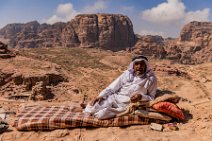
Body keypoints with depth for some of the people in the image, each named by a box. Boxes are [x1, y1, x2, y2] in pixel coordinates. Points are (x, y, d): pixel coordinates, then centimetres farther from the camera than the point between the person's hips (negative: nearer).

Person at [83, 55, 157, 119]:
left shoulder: (151, 78, -2)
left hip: (127, 104, -3)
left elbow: (151, 98, 1)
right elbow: (112, 87, 5)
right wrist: (101, 96, -8)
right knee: (91, 109, -15)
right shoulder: (127, 73, 5)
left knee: (102, 114, -24)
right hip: (114, 98, 3)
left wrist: (141, 97, -21)